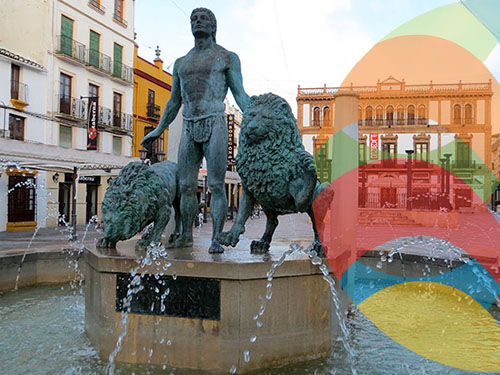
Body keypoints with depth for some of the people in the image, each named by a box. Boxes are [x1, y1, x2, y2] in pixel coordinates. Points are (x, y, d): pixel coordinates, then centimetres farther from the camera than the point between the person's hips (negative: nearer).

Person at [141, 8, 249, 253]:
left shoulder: (227, 58, 9)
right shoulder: (181, 63, 22)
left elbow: (240, 94, 3)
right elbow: (174, 101, 26)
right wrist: (159, 130, 24)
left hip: (214, 124, -4)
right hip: (189, 128, 5)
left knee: (216, 185, -8)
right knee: (186, 186, 4)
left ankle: (216, 239, -4)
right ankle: (186, 236, 14)